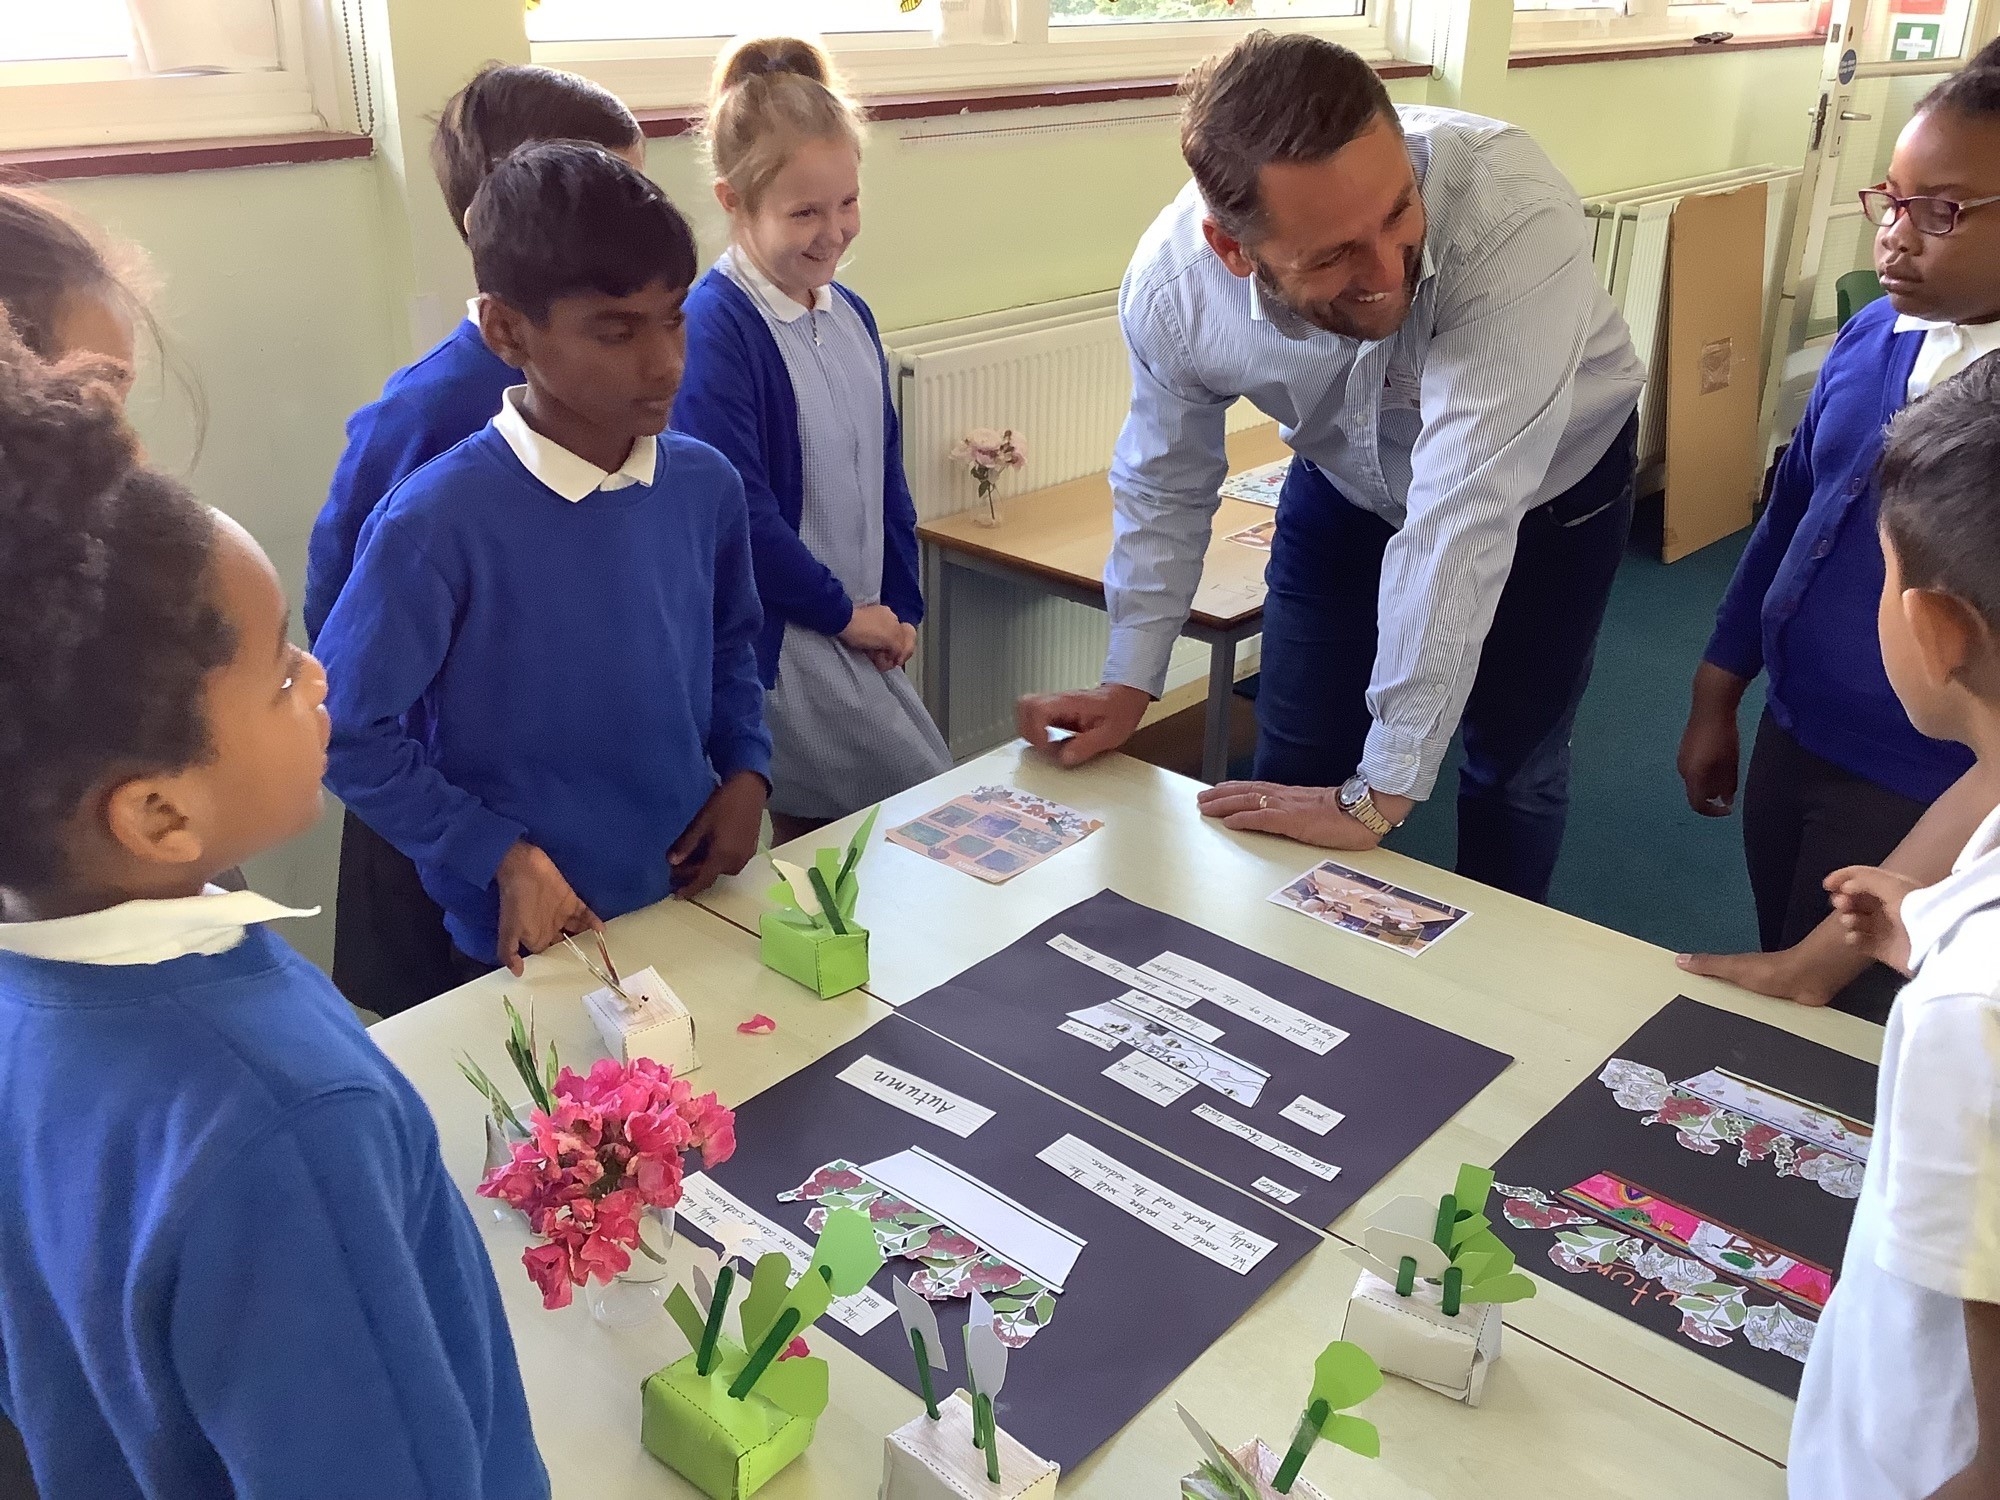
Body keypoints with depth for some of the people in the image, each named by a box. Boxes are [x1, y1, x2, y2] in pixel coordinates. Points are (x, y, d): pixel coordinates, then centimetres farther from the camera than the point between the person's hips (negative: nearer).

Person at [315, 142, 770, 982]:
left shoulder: (706, 484, -5)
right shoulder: (440, 523, -21)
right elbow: (345, 731, -13)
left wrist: (745, 770, -4)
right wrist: (501, 858, -16)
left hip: (698, 907, 5)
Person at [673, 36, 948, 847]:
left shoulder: (849, 314, 8)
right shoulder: (715, 326, -16)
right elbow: (736, 508, -20)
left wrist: (898, 607, 7)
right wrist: (845, 612, -12)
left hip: (855, 631, 7)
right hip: (778, 641, -7)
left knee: (816, 843, 16)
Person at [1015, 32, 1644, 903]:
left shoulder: (1510, 214, -43)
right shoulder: (1171, 283, -29)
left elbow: (1464, 517, -45)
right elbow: (1165, 482, -9)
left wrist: (1378, 795, -42)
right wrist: (1129, 682, -10)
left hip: (1549, 481, -2)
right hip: (1349, 487, 2)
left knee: (1513, 764, 7)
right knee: (1294, 774, 4)